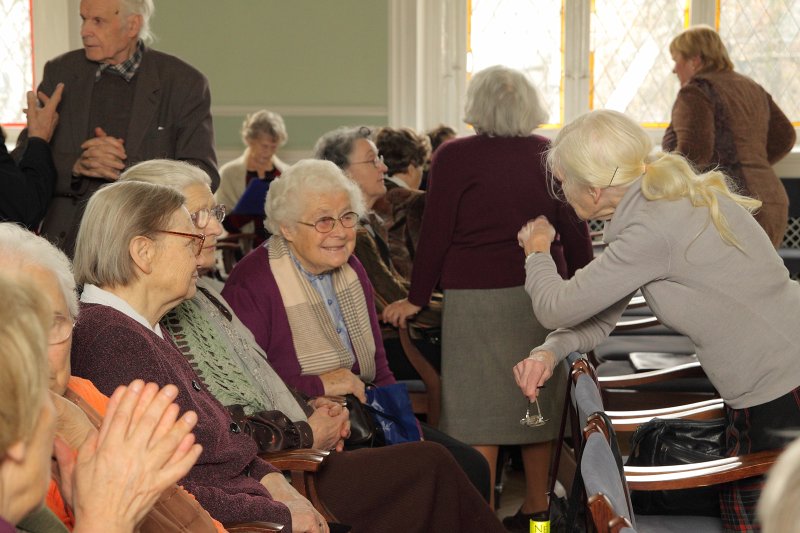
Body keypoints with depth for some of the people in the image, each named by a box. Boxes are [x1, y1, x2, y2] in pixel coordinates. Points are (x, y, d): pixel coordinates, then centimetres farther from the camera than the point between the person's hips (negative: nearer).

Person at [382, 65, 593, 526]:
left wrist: (418, 299, 6)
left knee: (477, 407, 1)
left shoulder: (455, 156, -5)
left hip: (478, 296, -4)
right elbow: (576, 231, 9)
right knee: (536, 398, 14)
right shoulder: (551, 154, 5)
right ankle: (536, 507, 24)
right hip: (543, 294, 4)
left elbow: (437, 233, -3)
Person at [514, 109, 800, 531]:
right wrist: (550, 351, -5)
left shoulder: (653, 229, -23)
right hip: (758, 400, 10)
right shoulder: (669, 198, 7)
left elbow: (557, 308, -14)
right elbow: (601, 317, 13)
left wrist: (537, 254, 6)